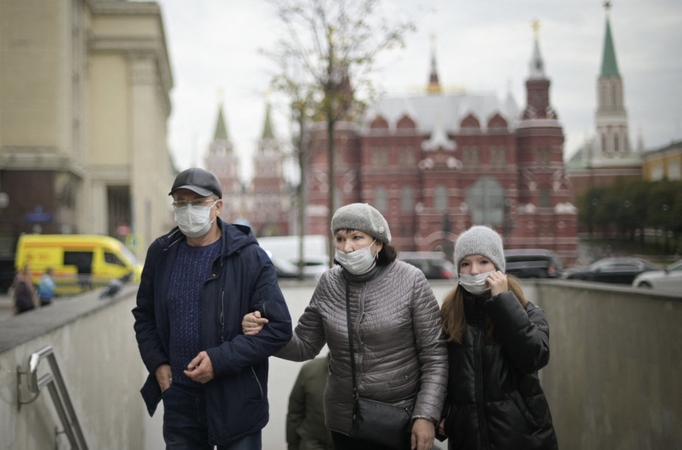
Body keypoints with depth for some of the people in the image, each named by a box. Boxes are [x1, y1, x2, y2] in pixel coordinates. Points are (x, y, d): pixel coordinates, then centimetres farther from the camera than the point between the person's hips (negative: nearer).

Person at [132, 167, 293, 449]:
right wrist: (157, 364, 3)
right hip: (178, 399, 4)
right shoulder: (160, 253, 4)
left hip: (236, 401, -3)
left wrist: (219, 360, -18)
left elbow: (279, 328, -12)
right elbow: (144, 315, 17)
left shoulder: (249, 257, -9)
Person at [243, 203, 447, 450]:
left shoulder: (411, 281, -10)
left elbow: (434, 356, -8)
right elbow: (305, 346, 6)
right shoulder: (329, 284, -1)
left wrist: (427, 416, -12)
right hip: (344, 424, 3)